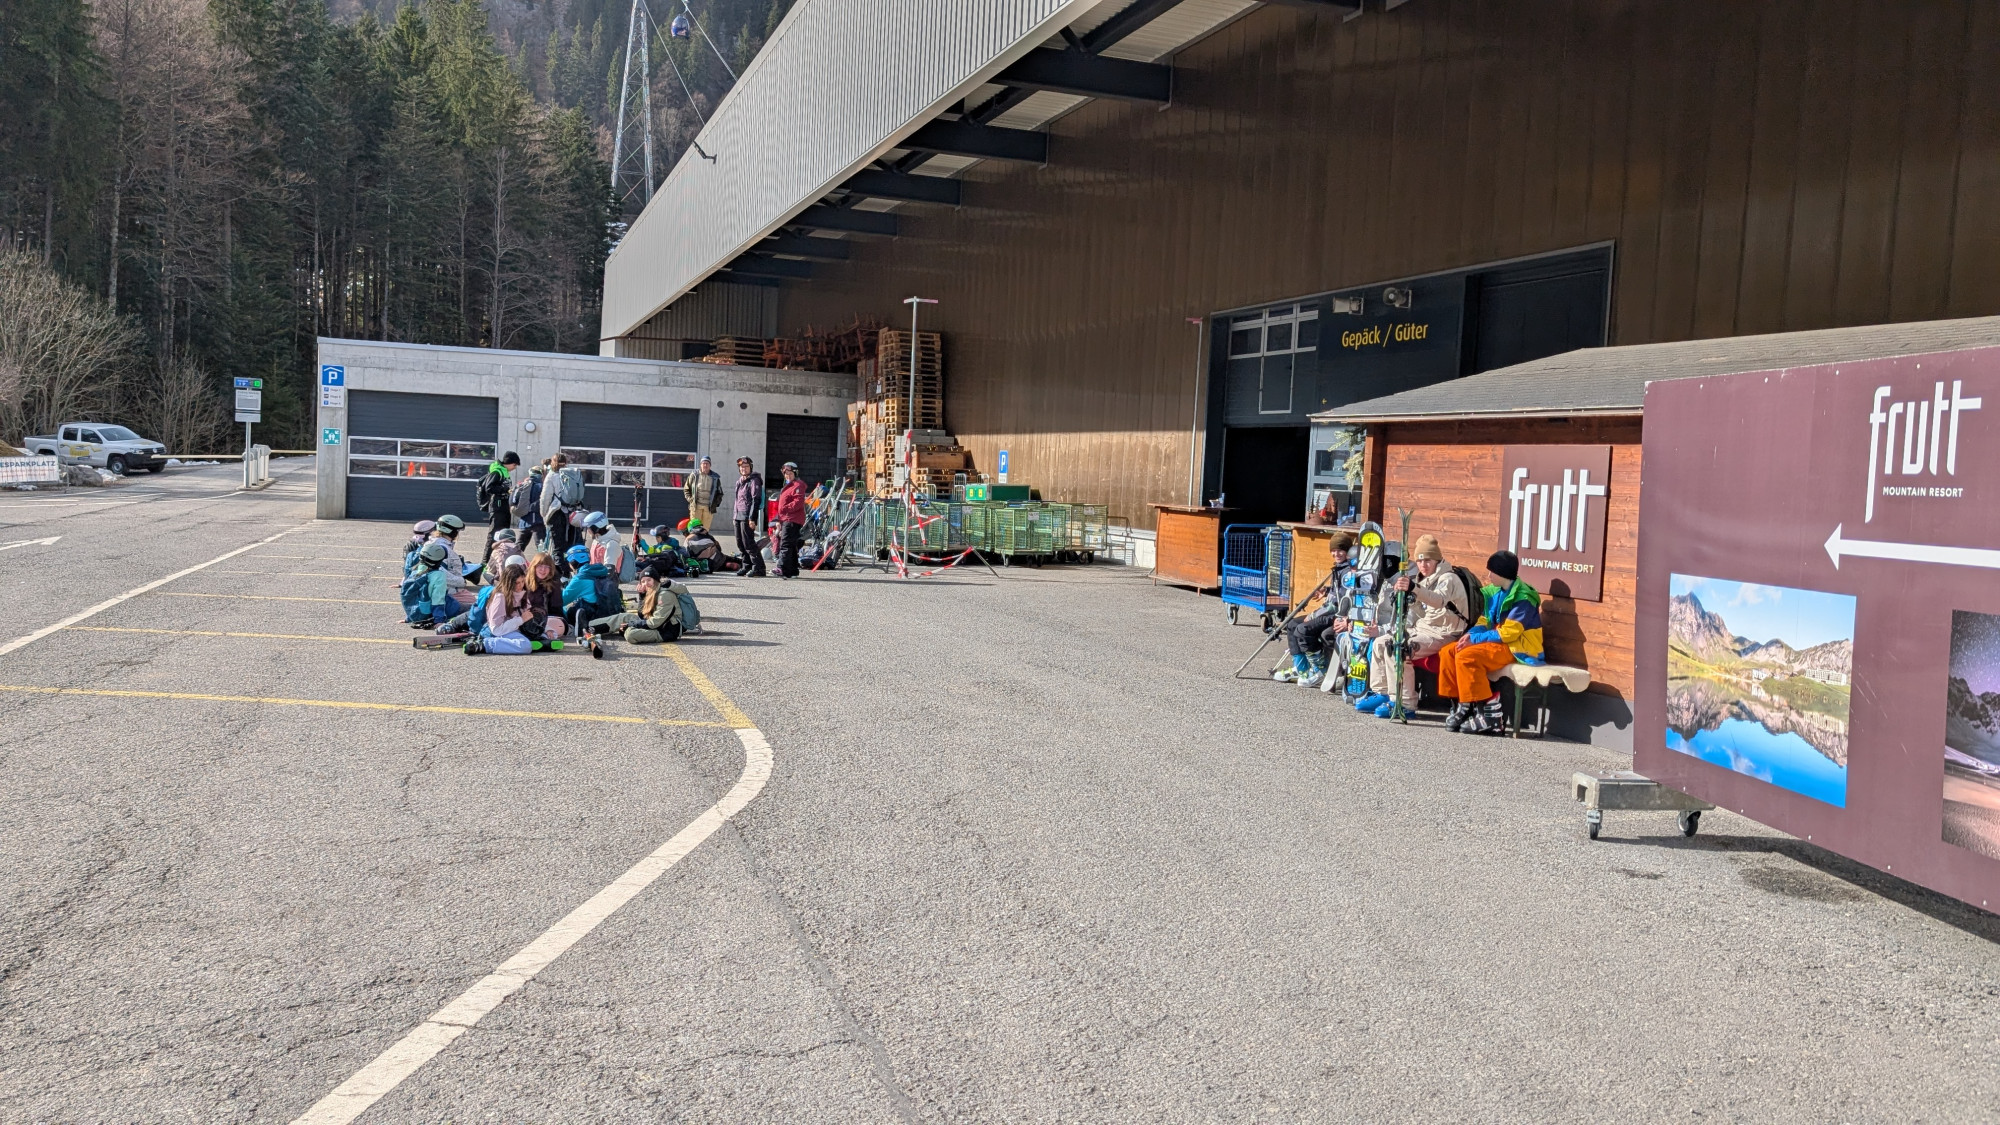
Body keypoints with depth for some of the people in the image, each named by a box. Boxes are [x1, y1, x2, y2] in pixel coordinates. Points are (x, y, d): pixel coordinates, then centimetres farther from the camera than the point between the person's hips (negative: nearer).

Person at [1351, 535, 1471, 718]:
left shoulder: (1448, 579, -11)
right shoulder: (1425, 581, 18)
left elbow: (1440, 600, -37)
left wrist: (1413, 589, -53)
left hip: (1443, 634, -10)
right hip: (1423, 629, 10)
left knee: (1397, 649, -28)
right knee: (1380, 643, 3)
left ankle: (1404, 704, -26)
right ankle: (1381, 694, 8)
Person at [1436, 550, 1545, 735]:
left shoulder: (1523, 598, -16)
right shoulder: (1494, 592, 9)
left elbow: (1508, 633, -21)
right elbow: (1484, 622, 13)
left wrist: (1474, 639, -18)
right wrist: (1471, 634, -10)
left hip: (1519, 649, -9)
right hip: (1498, 643, 9)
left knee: (1467, 656, -27)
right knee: (1448, 652, -3)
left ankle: (1488, 714, -23)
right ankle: (1461, 705, -1)